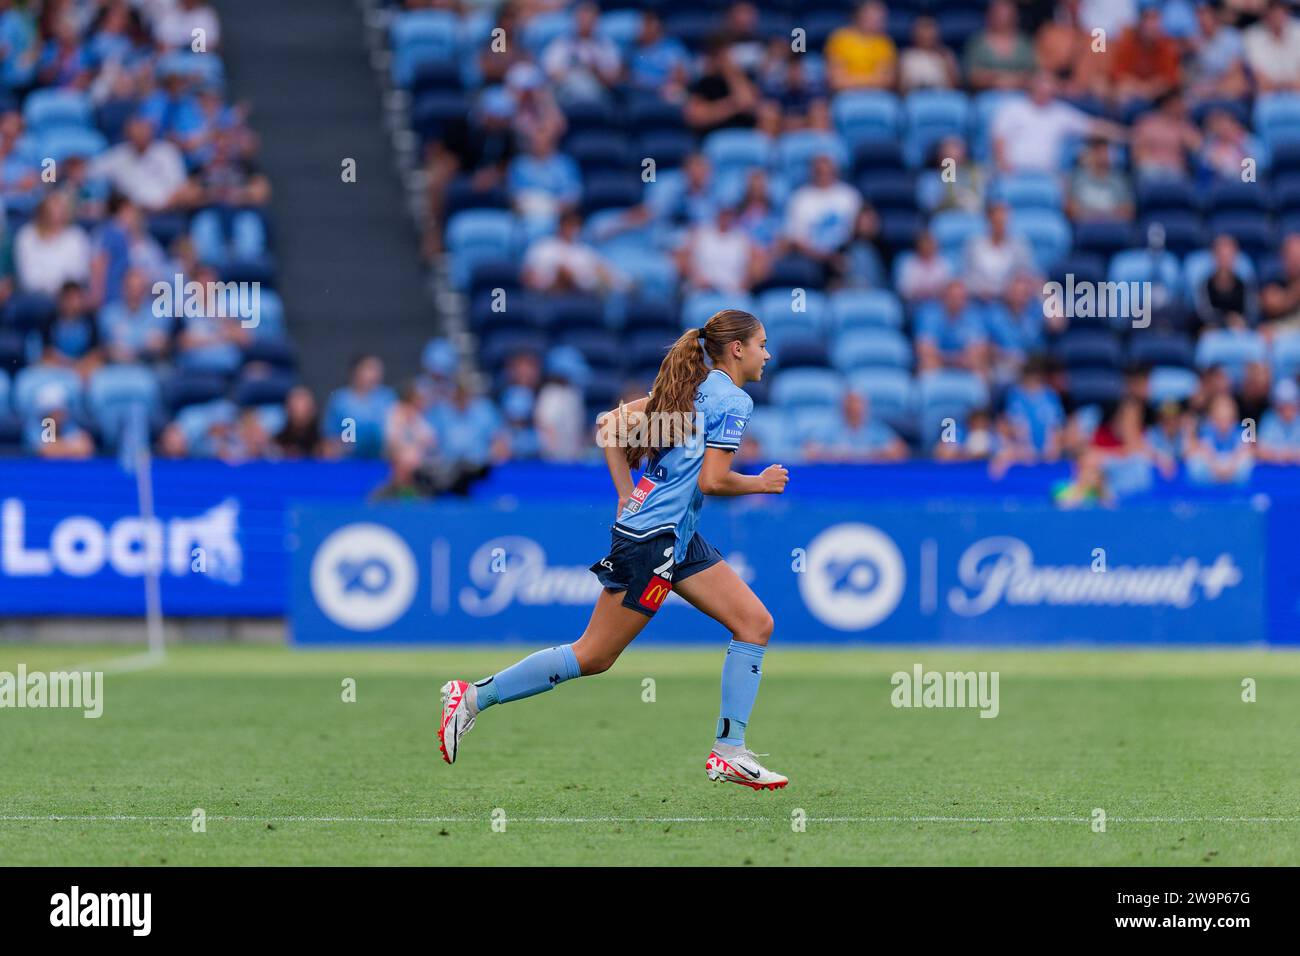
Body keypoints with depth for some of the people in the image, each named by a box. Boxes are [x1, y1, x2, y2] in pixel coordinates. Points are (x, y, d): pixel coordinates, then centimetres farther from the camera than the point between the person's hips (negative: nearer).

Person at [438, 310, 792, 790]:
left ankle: (729, 753, 4)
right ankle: (473, 697, 4)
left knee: (756, 624, 5)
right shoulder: (732, 399, -12)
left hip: (680, 540, 10)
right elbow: (711, 480, -19)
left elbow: (610, 425, 13)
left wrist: (628, 495, 14)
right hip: (653, 539, -10)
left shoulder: (692, 388, 14)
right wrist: (761, 483, -2)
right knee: (593, 656, -4)